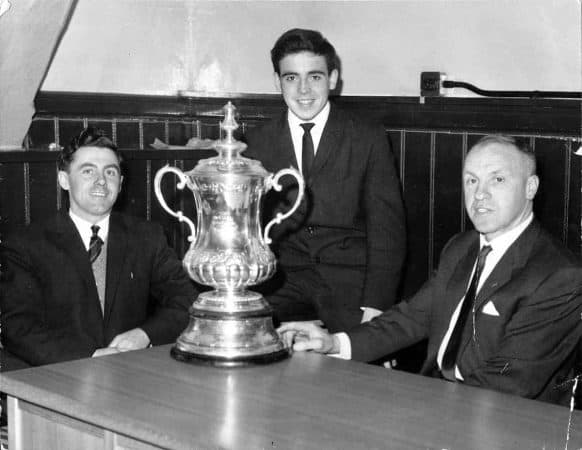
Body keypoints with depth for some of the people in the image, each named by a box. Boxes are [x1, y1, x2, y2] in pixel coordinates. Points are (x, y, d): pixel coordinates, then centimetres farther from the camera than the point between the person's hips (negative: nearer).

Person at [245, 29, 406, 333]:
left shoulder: (369, 140, 6)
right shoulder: (257, 144, 12)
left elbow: (386, 229, 1)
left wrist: (374, 306, -13)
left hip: (349, 283, -1)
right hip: (281, 285, 2)